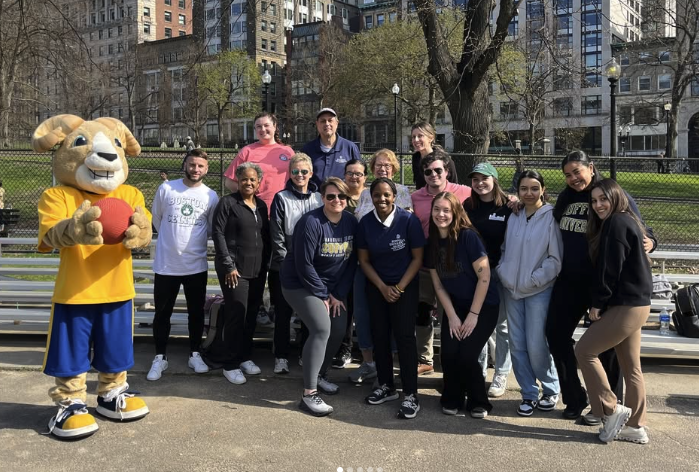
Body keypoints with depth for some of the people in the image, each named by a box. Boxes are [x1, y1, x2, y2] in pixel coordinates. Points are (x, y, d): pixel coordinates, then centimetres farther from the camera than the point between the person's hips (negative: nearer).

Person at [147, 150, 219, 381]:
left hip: (196, 265, 1)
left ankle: (195, 354, 26)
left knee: (196, 313, 11)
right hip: (166, 264, 0)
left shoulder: (211, 196, -1)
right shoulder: (166, 188, -2)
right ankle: (160, 357, 21)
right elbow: (156, 218, 10)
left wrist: (194, 239, 8)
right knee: (162, 313, 8)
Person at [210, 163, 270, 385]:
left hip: (258, 270, 6)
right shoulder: (227, 202, -4)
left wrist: (266, 263, 9)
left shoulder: (261, 205, 13)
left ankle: (245, 356, 25)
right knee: (236, 315, -5)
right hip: (235, 269, -5)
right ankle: (230, 364, 7)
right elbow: (218, 234, -10)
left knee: (251, 315, 10)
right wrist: (229, 265, -14)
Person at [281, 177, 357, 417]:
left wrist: (338, 294, -4)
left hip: (332, 287, 7)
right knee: (322, 329, -21)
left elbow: (352, 261, 2)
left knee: (339, 330, 2)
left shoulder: (351, 222, -2)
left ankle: (318, 375, 27)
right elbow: (304, 264, -21)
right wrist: (322, 295, -15)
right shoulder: (311, 222, -21)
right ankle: (309, 394, -16)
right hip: (300, 284, -7)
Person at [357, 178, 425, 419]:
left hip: (405, 285, -3)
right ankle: (386, 387, 23)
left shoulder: (408, 220, -14)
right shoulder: (366, 223, -5)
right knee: (379, 336, 8)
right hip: (376, 286, 4)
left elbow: (417, 258, -8)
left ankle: (411, 396, -1)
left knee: (404, 337, -7)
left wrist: (399, 287, -13)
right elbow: (364, 260, 1)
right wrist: (382, 287, -8)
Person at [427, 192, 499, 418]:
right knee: (448, 355, -9)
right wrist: (452, 316, -5)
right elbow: (438, 285, 3)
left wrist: (473, 315, -15)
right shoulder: (432, 243, -2)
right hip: (455, 307, 4)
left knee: (467, 355, -13)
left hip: (483, 306, -4)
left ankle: (478, 402, 12)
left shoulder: (468, 237, -18)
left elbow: (484, 277, -17)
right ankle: (452, 399, 16)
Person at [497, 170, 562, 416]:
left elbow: (556, 258, -11)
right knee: (517, 345, 7)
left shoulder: (551, 217, -8)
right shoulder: (514, 217, 8)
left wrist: (533, 279, -14)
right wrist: (503, 272, 3)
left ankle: (551, 390, 21)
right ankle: (529, 394, 21)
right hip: (511, 290, 5)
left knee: (536, 346, -4)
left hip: (539, 291, -5)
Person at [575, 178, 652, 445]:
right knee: (631, 366, 12)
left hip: (625, 306, -10)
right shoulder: (629, 221, 18)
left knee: (584, 351, -2)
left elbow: (609, 268, -17)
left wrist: (597, 303, -11)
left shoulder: (616, 223, -13)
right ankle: (635, 426, 18)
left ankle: (612, 411, 3)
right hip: (637, 303, 10)